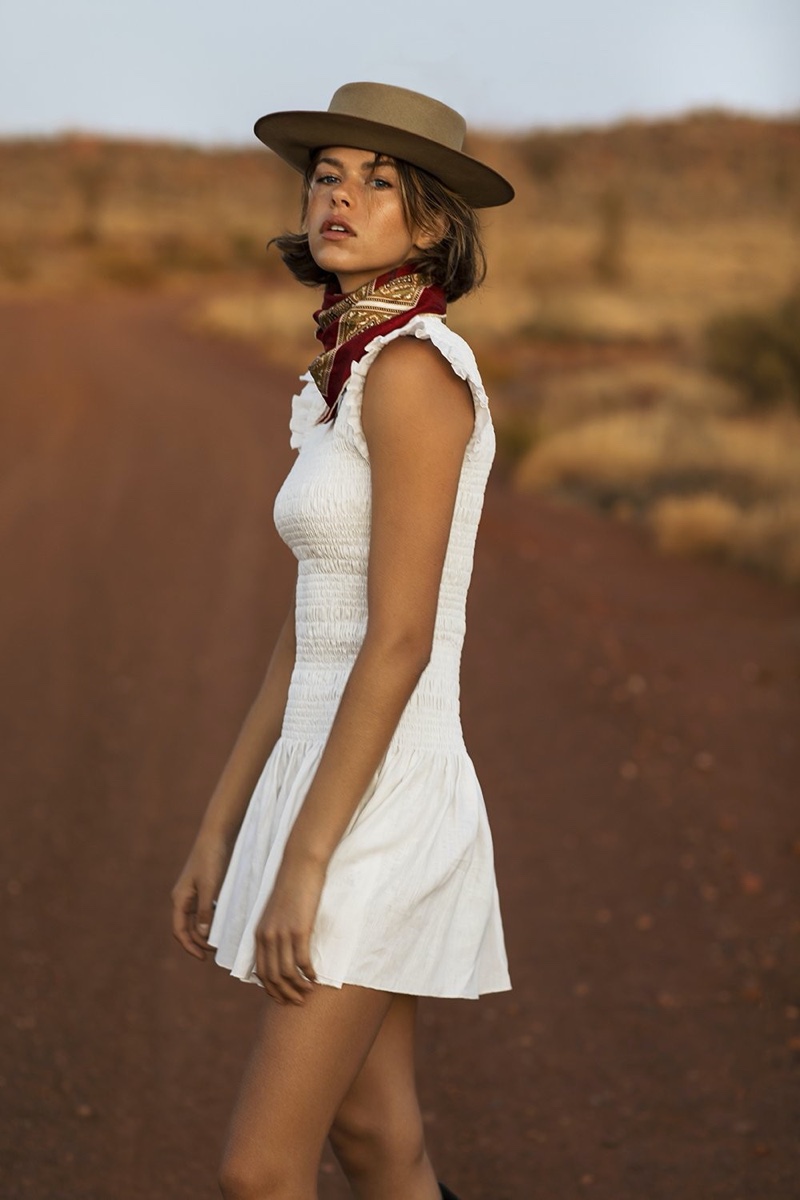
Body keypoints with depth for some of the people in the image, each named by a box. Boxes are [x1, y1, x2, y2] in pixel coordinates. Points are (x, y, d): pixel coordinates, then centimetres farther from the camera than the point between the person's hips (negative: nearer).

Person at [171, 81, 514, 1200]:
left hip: (379, 811, -10)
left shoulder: (412, 367, -17)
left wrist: (305, 861, -20)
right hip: (334, 788, 10)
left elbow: (402, 639, -21)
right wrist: (219, 830, 16)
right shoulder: (355, 378, 12)